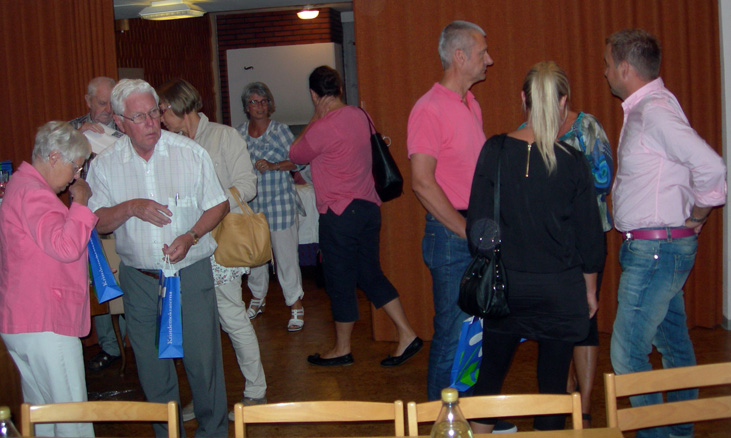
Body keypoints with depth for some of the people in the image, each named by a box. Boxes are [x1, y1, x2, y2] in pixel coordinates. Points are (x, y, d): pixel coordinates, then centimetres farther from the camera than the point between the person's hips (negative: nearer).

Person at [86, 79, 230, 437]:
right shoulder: (104, 164, -2)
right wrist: (131, 207, -20)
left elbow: (218, 205, 1)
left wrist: (190, 236, -15)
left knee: (203, 357, 2)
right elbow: (98, 223, -1)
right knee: (151, 364, 13)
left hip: (191, 273, -2)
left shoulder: (190, 152, -6)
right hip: (138, 279, 2)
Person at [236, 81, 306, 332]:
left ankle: (296, 304, 5)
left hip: (279, 202, -4)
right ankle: (258, 297, 33)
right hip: (250, 204, 4)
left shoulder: (280, 130, -2)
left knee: (285, 254, -5)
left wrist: (272, 166, -19)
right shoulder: (239, 133, 7)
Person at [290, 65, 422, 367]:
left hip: (340, 214, -8)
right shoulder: (360, 116, 6)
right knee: (371, 274, 16)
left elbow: (296, 155, 1)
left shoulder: (322, 128, -18)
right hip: (369, 207, 8)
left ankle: (342, 349, 19)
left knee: (340, 282, 5)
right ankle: (407, 334, 13)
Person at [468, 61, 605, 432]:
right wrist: (590, 290, 10)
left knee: (490, 373, 16)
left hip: (506, 285, 1)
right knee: (553, 381, 11)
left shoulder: (495, 151, -8)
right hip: (560, 289, -1)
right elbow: (588, 235, -3)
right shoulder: (573, 162, -10)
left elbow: (477, 221, -3)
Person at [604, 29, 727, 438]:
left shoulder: (655, 111, -19)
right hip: (657, 247, 11)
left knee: (627, 355, -7)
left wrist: (698, 216, -13)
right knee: (674, 343, 19)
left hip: (656, 249, -11)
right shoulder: (645, 108, 12)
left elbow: (711, 166, -28)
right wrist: (693, 219, 13)